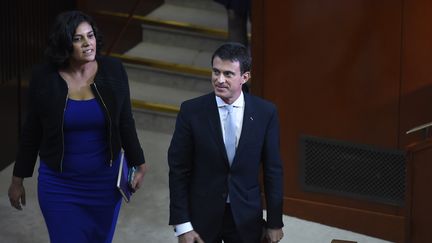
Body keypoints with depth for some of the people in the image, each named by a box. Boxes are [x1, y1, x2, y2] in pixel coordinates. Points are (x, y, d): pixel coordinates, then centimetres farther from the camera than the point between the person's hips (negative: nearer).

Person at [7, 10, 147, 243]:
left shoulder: (113, 71, -9)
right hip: (59, 185, -1)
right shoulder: (44, 78, -11)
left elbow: (125, 122, 1)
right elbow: (31, 132, -1)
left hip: (105, 181, 2)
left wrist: (139, 164, -1)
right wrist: (18, 179, 3)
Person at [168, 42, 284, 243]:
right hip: (202, 215, -1)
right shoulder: (191, 111, -10)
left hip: (246, 217, 1)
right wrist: (182, 225, -10)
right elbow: (178, 170, -7)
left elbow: (273, 169, 0)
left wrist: (275, 222, 2)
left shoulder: (265, 113, -7)